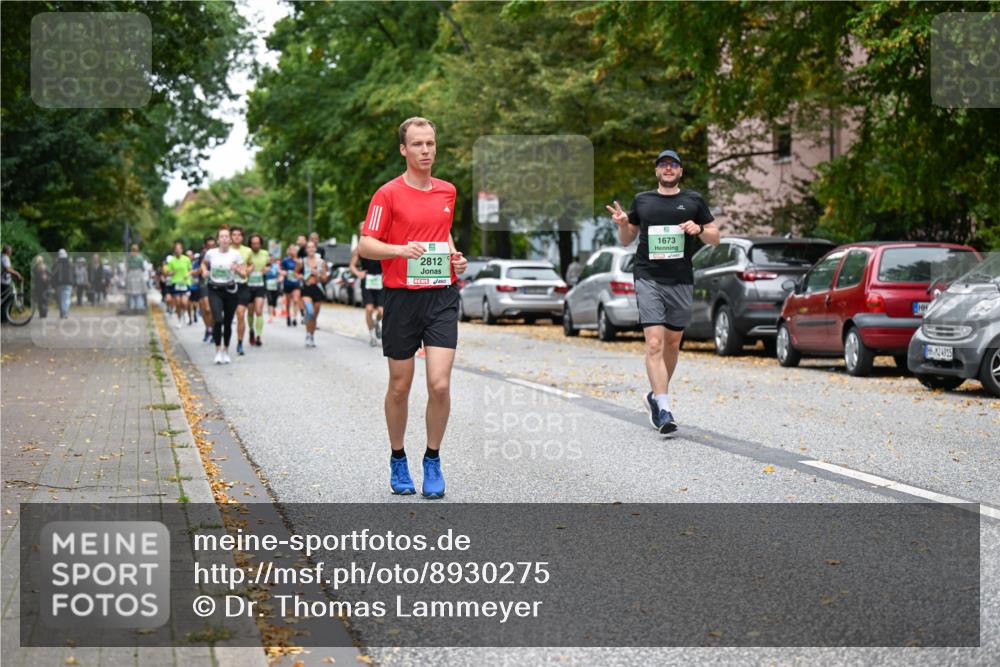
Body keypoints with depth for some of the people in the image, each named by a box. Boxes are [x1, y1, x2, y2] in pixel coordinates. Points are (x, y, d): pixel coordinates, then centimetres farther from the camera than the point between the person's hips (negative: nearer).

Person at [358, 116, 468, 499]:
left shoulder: (448, 192, 11)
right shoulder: (389, 194, -4)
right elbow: (365, 245, -9)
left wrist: (455, 256, 8)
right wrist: (403, 249, -26)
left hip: (442, 297, 3)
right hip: (402, 296, -3)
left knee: (440, 384, -10)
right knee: (400, 386, 7)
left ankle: (432, 460, 8)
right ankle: (398, 460, 25)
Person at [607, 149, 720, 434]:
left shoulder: (694, 201, 10)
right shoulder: (642, 200, 11)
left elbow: (715, 238, 12)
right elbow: (627, 240, 18)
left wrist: (699, 229, -8)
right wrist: (622, 224, -3)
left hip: (681, 281, 2)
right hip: (648, 279, -2)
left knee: (672, 344, 11)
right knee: (654, 344, -15)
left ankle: (655, 397, 31)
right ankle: (664, 410, -20)